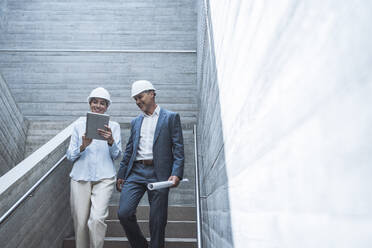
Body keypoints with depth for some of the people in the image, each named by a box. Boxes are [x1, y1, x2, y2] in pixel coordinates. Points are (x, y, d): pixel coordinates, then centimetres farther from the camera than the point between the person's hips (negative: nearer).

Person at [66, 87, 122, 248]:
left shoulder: (113, 126, 9)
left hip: (104, 177, -1)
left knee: (97, 219, -18)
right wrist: (83, 146, -12)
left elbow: (116, 155, 3)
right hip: (80, 177, 2)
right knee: (80, 222, 3)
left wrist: (111, 141, -17)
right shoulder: (79, 125, 11)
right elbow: (70, 156, 8)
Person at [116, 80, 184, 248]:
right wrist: (121, 174, 15)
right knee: (124, 213, -6)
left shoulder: (171, 117, 5)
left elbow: (178, 149, -2)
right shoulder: (135, 122, 19)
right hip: (135, 171, 4)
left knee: (158, 221, 0)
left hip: (158, 174, -4)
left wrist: (177, 174, -14)